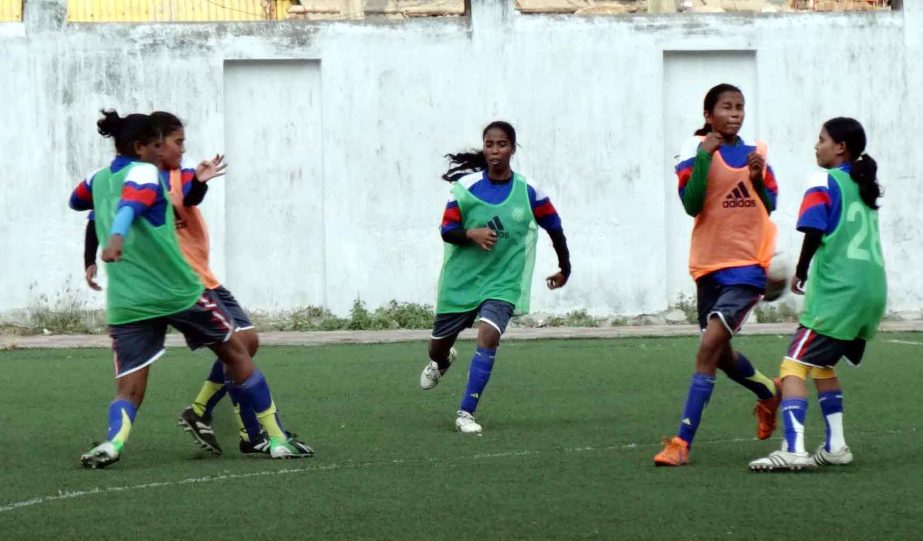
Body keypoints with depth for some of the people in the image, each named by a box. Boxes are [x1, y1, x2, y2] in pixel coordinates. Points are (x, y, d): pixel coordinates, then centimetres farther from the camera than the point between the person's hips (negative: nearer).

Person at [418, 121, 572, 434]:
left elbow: (554, 228, 7)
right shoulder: (466, 187, -8)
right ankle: (441, 362, 55)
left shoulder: (528, 193, -7)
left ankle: (466, 413, -19)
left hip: (502, 282, -1)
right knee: (438, 346, 14)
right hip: (461, 279, 2)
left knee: (488, 336, -26)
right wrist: (472, 234, -25)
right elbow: (446, 231, -4)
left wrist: (564, 269, 15)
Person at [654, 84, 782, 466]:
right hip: (709, 265, 1)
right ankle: (769, 392, 47)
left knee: (710, 346, -16)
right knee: (720, 353, 14)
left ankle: (683, 441, -16)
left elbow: (770, 206, 10)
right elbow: (691, 205, -15)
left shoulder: (755, 152, 6)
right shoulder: (697, 152, -3)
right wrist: (703, 157, -22)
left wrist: (758, 178, -8)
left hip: (748, 266, -1)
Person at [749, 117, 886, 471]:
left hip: (838, 292, -8)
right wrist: (812, 274, 15)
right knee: (822, 365, 24)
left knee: (794, 367, -11)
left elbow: (813, 233, -12)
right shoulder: (865, 187, 19)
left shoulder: (825, 182, -3)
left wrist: (800, 274, 3)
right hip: (873, 292, 8)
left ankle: (793, 449, -26)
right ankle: (835, 445, 20)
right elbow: (858, 238, 17)